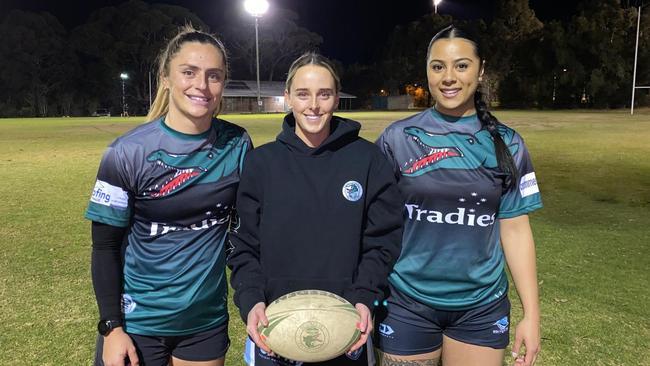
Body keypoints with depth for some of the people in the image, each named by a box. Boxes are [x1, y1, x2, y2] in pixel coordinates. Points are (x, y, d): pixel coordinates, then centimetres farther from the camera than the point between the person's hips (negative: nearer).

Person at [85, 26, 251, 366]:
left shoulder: (237, 144, -7)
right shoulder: (128, 151, -13)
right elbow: (105, 245, -7)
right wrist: (111, 327, -9)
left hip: (208, 320, 3)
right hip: (138, 322, -2)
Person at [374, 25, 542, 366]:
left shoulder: (507, 144, -1)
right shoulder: (397, 138, -6)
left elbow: (515, 229, 1)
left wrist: (531, 313, -1)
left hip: (482, 307, 2)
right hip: (407, 304, -1)